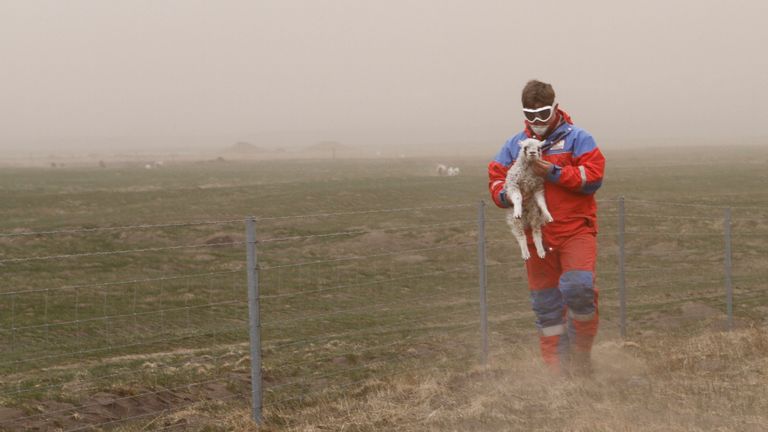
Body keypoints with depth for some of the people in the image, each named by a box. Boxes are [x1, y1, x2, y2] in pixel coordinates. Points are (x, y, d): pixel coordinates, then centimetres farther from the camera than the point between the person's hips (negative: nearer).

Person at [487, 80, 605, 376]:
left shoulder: (577, 138, 0)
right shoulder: (514, 145, 11)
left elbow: (593, 177, -11)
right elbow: (495, 179, 9)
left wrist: (554, 173, -19)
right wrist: (506, 196, -13)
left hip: (576, 231, -4)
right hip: (537, 236, 4)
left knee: (578, 287, -23)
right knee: (545, 304, 7)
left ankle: (581, 355, -2)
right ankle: (557, 368, 18)